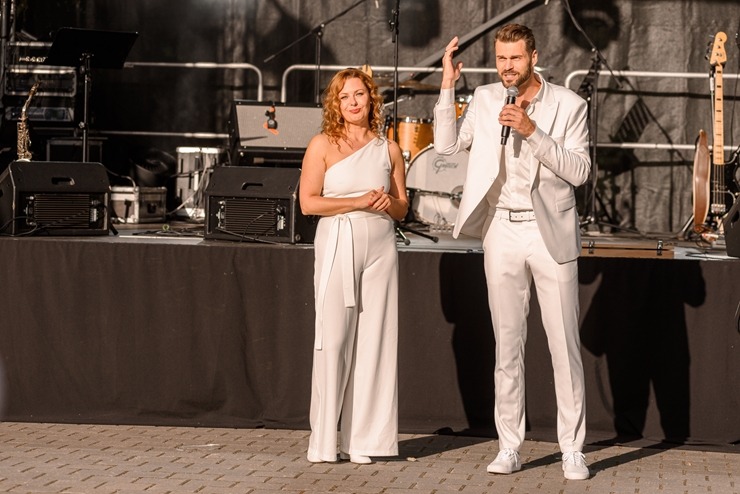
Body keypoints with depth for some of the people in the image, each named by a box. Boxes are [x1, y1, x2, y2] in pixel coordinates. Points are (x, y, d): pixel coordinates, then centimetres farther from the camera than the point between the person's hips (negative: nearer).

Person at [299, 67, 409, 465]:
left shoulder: (388, 149, 11)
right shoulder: (323, 145, 2)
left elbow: (402, 208, 18)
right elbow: (308, 202, -6)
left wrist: (389, 203, -5)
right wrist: (359, 202, -12)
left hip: (380, 248, 3)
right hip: (337, 247, -3)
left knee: (374, 339, 0)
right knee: (333, 339, -5)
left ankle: (363, 438, 6)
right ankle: (325, 440, 1)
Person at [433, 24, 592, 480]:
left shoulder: (568, 105, -4)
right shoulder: (486, 100, 6)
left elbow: (580, 171, -11)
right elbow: (448, 145, 3)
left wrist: (532, 131, -21)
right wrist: (448, 87, -3)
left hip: (550, 232, -3)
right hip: (502, 232, 3)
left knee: (565, 346, -1)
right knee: (507, 345, 7)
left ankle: (573, 450, 5)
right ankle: (510, 447, 12)